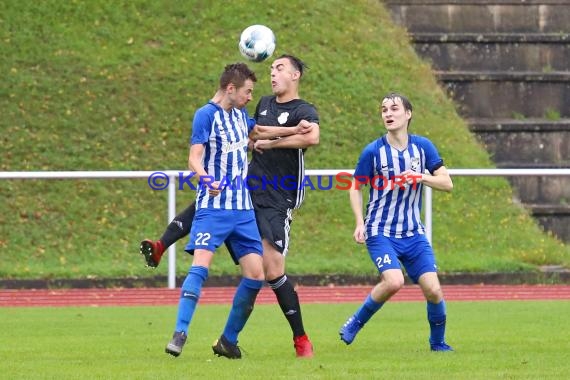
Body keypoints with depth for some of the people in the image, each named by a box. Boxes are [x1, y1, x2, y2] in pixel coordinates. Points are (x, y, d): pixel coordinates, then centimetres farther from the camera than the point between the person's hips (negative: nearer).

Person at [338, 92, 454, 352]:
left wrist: (421, 177, -19)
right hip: (380, 232, -3)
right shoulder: (373, 151, -6)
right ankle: (355, 323, -4)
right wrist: (360, 223, -9)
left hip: (413, 233, 3)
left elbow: (447, 183, 0)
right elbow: (356, 188, 5)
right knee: (393, 281, -26)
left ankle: (438, 343, 15)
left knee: (432, 289, -8)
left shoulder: (423, 146, 0)